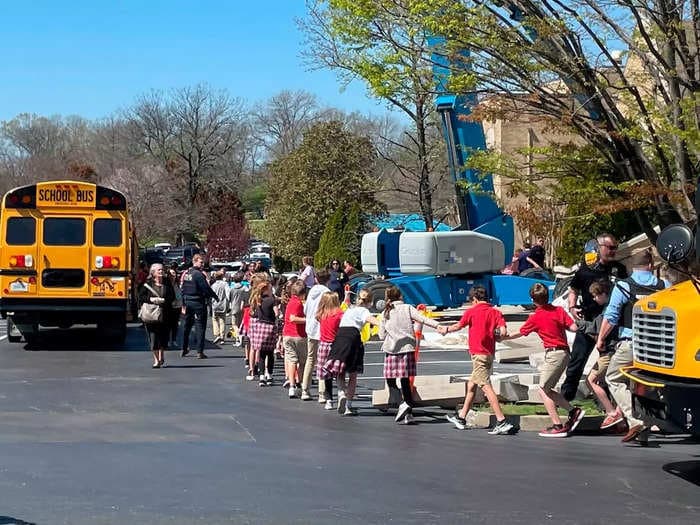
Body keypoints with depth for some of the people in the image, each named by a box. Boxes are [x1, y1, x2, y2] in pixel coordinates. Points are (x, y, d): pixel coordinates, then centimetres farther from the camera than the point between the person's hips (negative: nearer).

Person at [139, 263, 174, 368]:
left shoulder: (167, 282, 6)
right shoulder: (148, 283, 2)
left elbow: (172, 296, 2)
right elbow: (141, 297, 1)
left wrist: (162, 300, -13)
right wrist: (151, 299, -14)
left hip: (165, 315, 1)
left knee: (163, 336, 6)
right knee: (153, 336, -4)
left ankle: (161, 356, 27)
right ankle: (156, 359, 3)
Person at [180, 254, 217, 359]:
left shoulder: (186, 274, 9)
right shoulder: (198, 274, -15)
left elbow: (183, 290, 14)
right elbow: (206, 288, -19)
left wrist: (184, 304, 20)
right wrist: (215, 296, -4)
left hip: (188, 302, 7)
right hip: (198, 302, -7)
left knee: (186, 326, 17)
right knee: (200, 327, -3)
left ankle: (184, 349, 26)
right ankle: (200, 352, -6)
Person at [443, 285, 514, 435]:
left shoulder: (471, 311, -5)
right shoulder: (495, 312, 4)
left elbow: (458, 326, 10)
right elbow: (503, 331, -10)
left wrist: (446, 329, 29)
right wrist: (494, 333, 12)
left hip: (478, 354, -7)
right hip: (490, 353, 7)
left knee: (486, 387, -11)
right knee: (471, 385, 20)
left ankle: (502, 422, -20)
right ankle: (461, 418, 32)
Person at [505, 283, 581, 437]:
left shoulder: (535, 317, -6)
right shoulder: (559, 310, 6)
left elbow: (519, 334, 7)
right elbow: (574, 328, -1)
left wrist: (503, 338, 24)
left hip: (553, 353, -7)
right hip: (564, 353, 7)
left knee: (542, 390, 0)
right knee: (547, 389, 15)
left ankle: (558, 426, -5)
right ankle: (573, 411, 9)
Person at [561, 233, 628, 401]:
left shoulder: (619, 269, 4)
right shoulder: (585, 269, -1)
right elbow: (574, 290, 10)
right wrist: (572, 307, -7)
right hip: (588, 322, -2)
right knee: (577, 359, 0)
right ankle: (566, 395, 10)